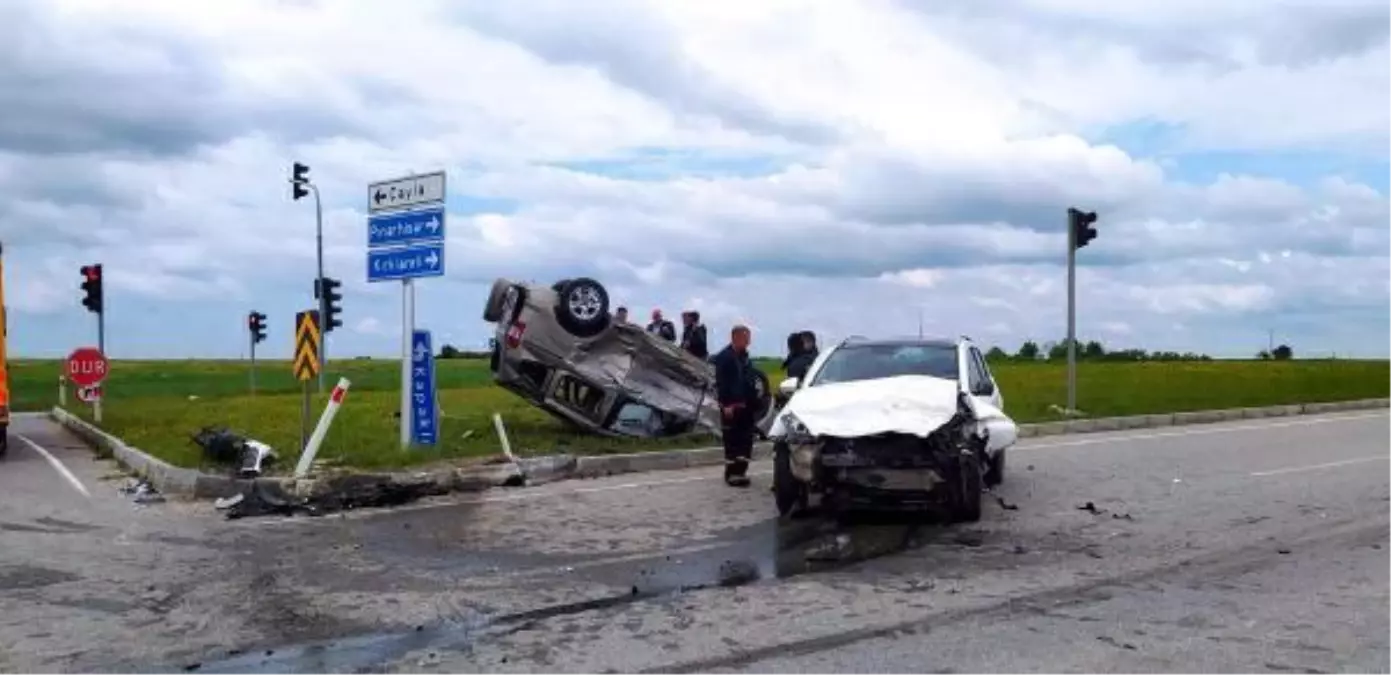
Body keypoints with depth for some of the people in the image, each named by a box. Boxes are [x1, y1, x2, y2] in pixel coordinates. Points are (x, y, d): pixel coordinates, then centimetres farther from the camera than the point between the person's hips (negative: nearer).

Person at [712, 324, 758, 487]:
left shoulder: (745, 356, 15)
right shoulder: (723, 357, -9)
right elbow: (720, 383, -14)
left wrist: (753, 399, 9)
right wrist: (726, 405, -19)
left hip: (745, 405, 7)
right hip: (731, 406, -7)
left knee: (745, 440, 8)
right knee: (732, 441, -2)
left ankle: (739, 472, 16)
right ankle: (732, 474, 4)